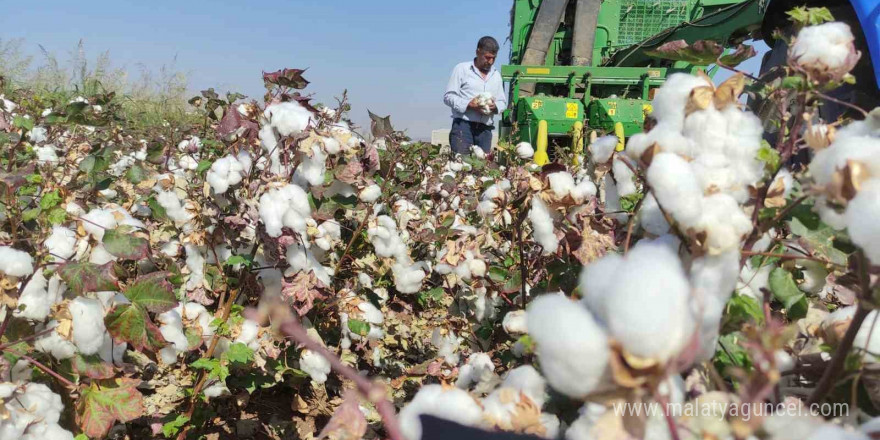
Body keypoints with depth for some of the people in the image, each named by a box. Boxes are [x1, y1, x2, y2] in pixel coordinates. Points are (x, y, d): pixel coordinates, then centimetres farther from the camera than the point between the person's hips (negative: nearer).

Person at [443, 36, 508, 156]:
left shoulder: (496, 75, 21)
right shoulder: (462, 69, 5)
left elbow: (503, 102, 23)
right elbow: (448, 96, -1)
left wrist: (495, 106, -2)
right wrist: (468, 104, -16)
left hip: (485, 128, 5)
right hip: (463, 125, -5)